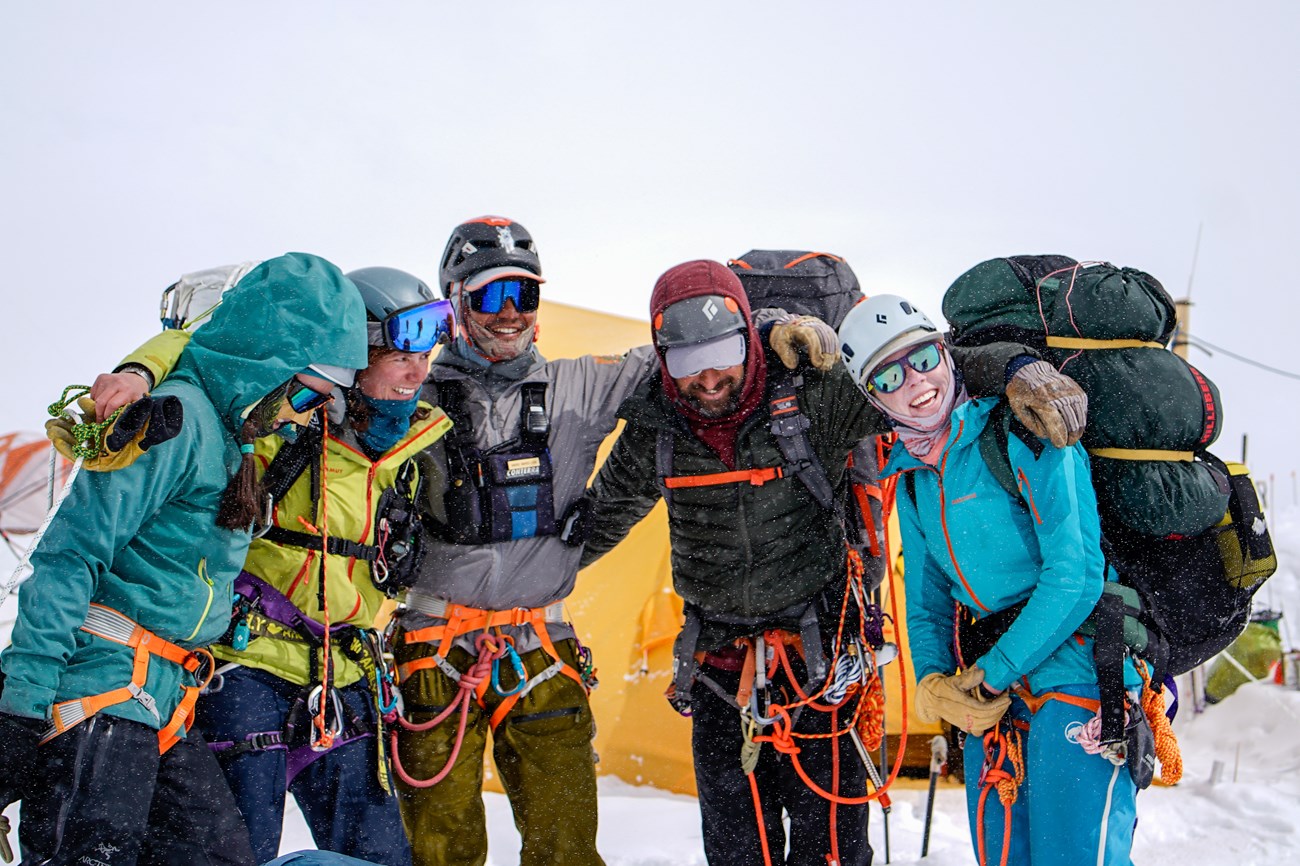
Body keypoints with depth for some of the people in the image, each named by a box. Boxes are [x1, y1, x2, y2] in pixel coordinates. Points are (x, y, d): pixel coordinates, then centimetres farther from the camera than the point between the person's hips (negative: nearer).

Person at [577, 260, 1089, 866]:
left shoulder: (811, 400, -14)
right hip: (718, 670, 3)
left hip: (818, 657, -2)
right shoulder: (654, 430, -3)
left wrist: (1017, 370, -29)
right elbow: (603, 515, 16)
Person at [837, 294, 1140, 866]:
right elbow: (926, 598, 18)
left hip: (1076, 669, -7)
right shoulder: (911, 478, 10)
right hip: (991, 691, 7)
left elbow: (1076, 575, -18)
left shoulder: (1022, 433, -13)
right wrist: (933, 681, -2)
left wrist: (990, 676, -14)